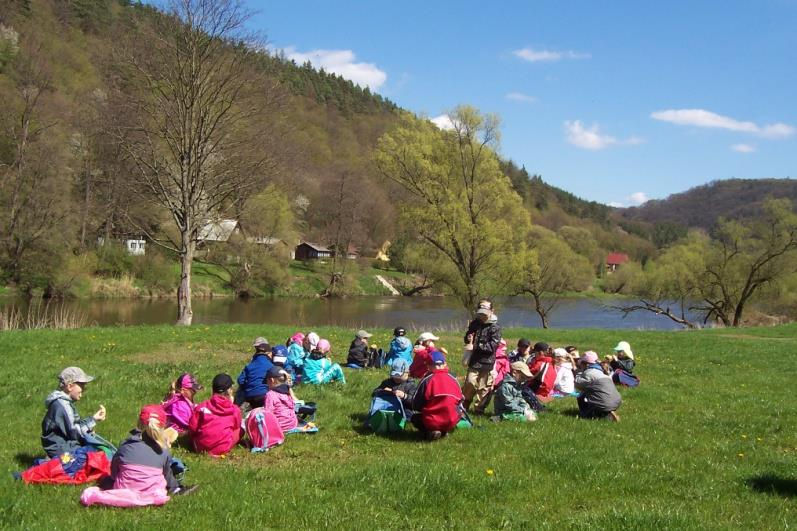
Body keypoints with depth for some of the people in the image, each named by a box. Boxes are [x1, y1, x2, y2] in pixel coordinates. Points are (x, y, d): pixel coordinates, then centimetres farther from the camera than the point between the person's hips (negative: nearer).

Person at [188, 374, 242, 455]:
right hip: (223, 448, -3)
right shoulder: (235, 409, -3)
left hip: (201, 447, 3)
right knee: (240, 430, 16)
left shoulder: (202, 407, -1)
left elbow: (192, 428, -1)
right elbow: (236, 427, 14)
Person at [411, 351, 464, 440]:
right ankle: (445, 431, 11)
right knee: (459, 410, 35)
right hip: (451, 423, 3)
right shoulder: (453, 379, 2)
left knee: (415, 418, 27)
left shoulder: (426, 380, -7)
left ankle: (431, 431, -2)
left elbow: (415, 406, -2)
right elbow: (459, 400, 11)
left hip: (431, 422, -3)